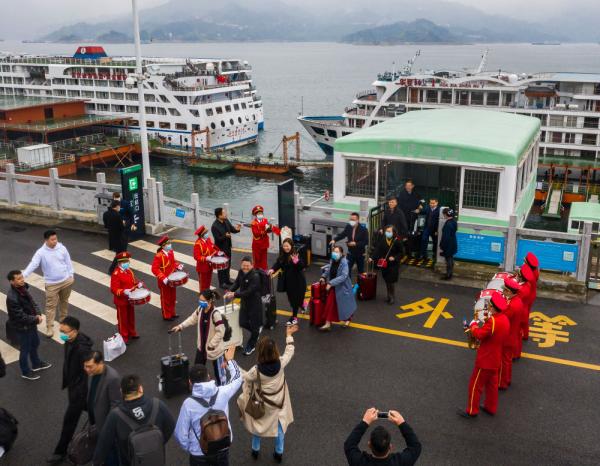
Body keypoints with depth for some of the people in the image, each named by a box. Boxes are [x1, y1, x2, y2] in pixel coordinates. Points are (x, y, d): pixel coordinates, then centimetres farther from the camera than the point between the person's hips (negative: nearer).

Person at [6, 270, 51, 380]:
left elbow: (32, 302, 4)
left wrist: (38, 314, -12)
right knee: (25, 349, 13)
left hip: (31, 323, 8)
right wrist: (36, 319, -19)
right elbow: (21, 316, -29)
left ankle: (36, 364, 50)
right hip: (23, 327, -8)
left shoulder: (23, 288, -7)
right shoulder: (12, 298, -33)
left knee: (35, 343, 26)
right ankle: (25, 372, 35)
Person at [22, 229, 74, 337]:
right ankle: (50, 327, 10)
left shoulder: (62, 248, -7)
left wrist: (71, 275, 6)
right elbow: (33, 265, -27)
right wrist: (22, 276, -40)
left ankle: (64, 320, 43)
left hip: (66, 281, 4)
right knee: (51, 306, 1)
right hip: (52, 284, -3)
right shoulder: (41, 252, -17)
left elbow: (68, 262, 4)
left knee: (64, 301, 22)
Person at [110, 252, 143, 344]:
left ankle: (132, 333, 39)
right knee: (123, 319, 8)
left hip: (130, 299, 7)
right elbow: (114, 289, -24)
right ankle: (124, 337, 22)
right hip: (121, 301, -7)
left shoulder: (129, 271, 2)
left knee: (131, 317, 21)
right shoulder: (116, 274, -22)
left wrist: (139, 284, -7)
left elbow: (133, 280, 15)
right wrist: (124, 292, -38)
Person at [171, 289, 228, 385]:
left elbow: (220, 332, -26)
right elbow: (193, 319, 12)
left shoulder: (215, 314, -30)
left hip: (214, 348, -7)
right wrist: (180, 326, 4)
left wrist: (211, 345, -20)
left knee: (218, 370, 11)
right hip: (202, 345, 8)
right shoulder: (200, 309, -7)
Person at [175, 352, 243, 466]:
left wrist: (189, 448, 4)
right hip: (222, 449, 3)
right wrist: (230, 359, 20)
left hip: (199, 453, -2)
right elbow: (237, 378, 4)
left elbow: (180, 434, -15)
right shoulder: (222, 394, -17)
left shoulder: (189, 404, -24)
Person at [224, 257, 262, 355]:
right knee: (243, 323, 9)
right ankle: (257, 331, 41)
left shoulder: (255, 276, -27)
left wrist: (234, 294, -32)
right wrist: (230, 291, -13)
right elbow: (237, 282, 5)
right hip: (244, 302, 6)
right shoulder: (241, 272, -6)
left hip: (254, 303, -6)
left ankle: (250, 346, 30)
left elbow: (249, 292, -29)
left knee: (254, 325, 8)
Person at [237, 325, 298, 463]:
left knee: (258, 424, 26)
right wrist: (289, 335, 7)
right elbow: (289, 352, -7)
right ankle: (279, 453, 41)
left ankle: (255, 450, 46)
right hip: (278, 401, 2)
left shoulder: (257, 370, -33)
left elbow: (244, 376, -13)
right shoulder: (281, 363, -27)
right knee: (279, 426, 25)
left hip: (262, 404, -2)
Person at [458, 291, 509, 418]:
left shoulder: (493, 321, -28)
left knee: (475, 385, 4)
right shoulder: (505, 319, 1)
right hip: (495, 360, 9)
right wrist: (481, 328, 0)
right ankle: (491, 408, 33)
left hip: (485, 360, -9)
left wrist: (473, 325, -11)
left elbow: (479, 334, -28)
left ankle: (472, 411, 14)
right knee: (492, 384, 21)